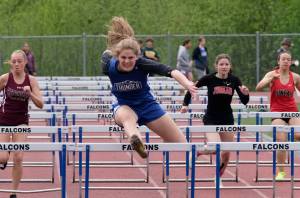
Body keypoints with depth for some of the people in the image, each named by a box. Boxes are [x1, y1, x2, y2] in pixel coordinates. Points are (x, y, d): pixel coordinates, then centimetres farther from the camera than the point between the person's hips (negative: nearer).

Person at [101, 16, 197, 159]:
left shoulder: (142, 64, -27)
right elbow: (107, 53, 4)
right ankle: (136, 140, -76)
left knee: (180, 142, 6)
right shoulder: (109, 66, -22)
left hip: (147, 104, 1)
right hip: (124, 106, -1)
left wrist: (186, 83, -58)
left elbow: (171, 71, -41)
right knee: (127, 117, -43)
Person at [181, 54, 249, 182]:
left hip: (227, 120, 4)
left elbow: (244, 101, 0)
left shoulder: (234, 80, -3)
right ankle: (196, 151, 9)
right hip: (211, 119, -4)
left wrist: (246, 93, -20)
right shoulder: (209, 79, -12)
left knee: (226, 153, 6)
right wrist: (185, 105, -3)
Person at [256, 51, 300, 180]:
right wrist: (271, 79, -29)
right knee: (281, 140, -12)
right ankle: (281, 172, 0)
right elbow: (258, 88, -16)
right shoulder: (272, 74, -2)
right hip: (277, 112, -2)